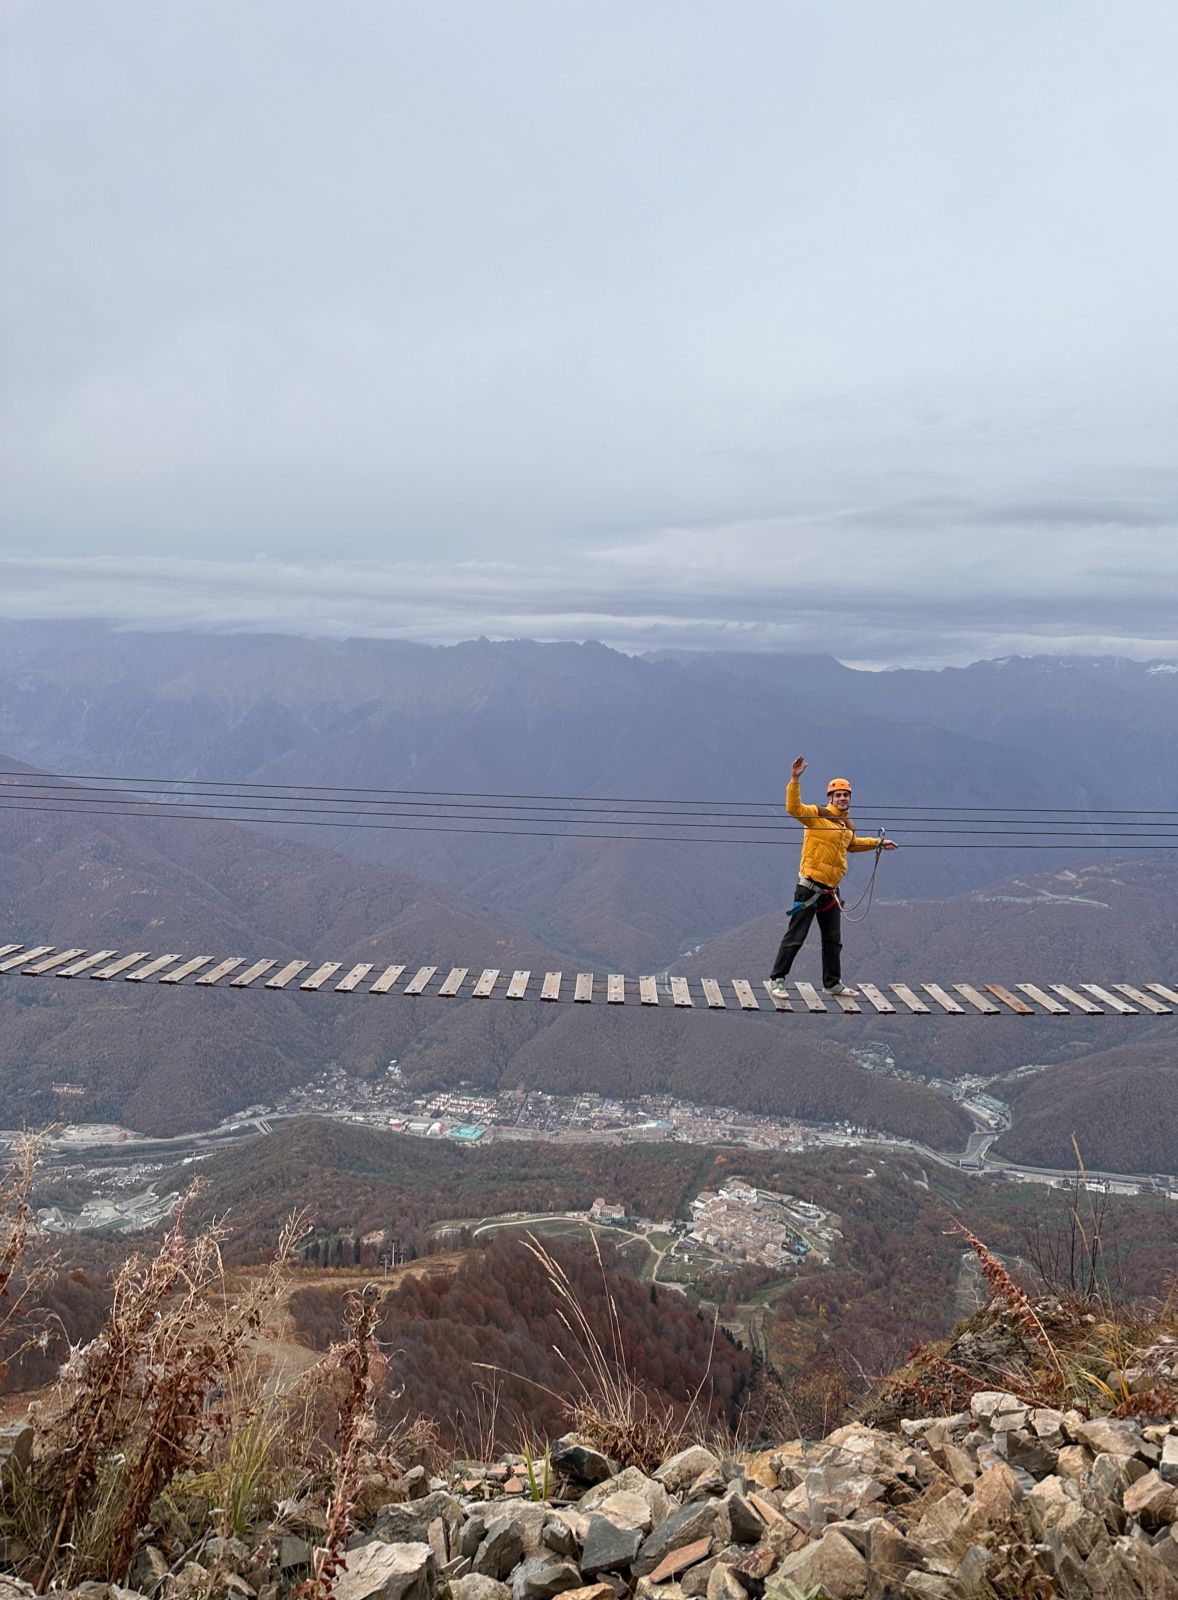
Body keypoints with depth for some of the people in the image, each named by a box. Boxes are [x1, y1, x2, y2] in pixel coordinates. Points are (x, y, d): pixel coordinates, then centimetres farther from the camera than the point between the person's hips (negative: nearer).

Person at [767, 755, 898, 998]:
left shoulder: (848, 826, 14)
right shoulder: (817, 814, -9)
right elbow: (794, 808, -26)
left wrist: (878, 843, 35)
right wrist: (795, 780, -35)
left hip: (830, 890, 7)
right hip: (809, 887, -7)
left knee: (833, 940, 15)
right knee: (795, 937, -5)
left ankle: (832, 983, 28)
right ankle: (777, 979, 4)